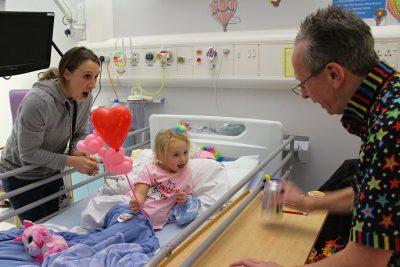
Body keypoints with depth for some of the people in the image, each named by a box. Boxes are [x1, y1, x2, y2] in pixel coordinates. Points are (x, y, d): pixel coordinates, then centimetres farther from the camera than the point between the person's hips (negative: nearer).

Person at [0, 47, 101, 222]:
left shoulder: (85, 97, -13)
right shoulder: (38, 101, -33)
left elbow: (81, 134, -2)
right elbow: (28, 153, -27)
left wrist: (79, 153, -23)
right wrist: (71, 161, -30)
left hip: (51, 172, 6)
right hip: (21, 176, -6)